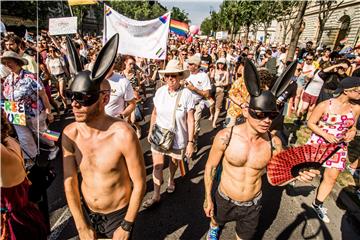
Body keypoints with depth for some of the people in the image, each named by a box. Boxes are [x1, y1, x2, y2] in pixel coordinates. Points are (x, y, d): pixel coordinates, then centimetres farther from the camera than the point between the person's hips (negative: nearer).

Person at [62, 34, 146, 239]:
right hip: (85, 211, 4)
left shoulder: (123, 134, -29)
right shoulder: (70, 134, -15)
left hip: (119, 214, -3)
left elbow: (139, 184, -20)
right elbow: (70, 181, -7)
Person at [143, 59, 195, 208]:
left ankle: (171, 179, 54)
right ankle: (156, 195, 26)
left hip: (178, 138, -2)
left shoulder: (186, 94, -18)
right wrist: (150, 131, 9)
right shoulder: (160, 91, -8)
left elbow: (190, 120, -14)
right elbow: (154, 113, 5)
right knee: (157, 166, 6)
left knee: (174, 161, 22)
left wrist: (190, 142, -12)